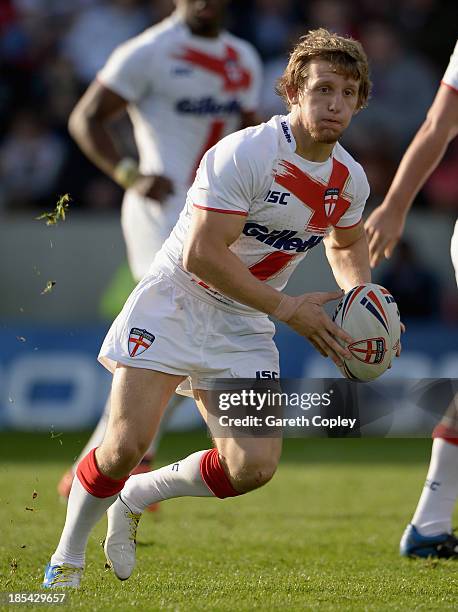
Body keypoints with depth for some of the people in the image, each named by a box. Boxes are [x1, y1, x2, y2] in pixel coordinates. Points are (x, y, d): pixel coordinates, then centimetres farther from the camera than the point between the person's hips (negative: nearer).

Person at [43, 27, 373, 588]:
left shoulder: (351, 180, 1)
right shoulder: (243, 155, -21)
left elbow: (347, 243, 25)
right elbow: (201, 253, -25)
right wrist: (287, 309, -23)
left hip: (243, 329, 6)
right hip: (175, 304, -6)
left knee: (254, 467, -11)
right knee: (126, 445, -16)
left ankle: (135, 498, 16)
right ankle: (66, 558, 10)